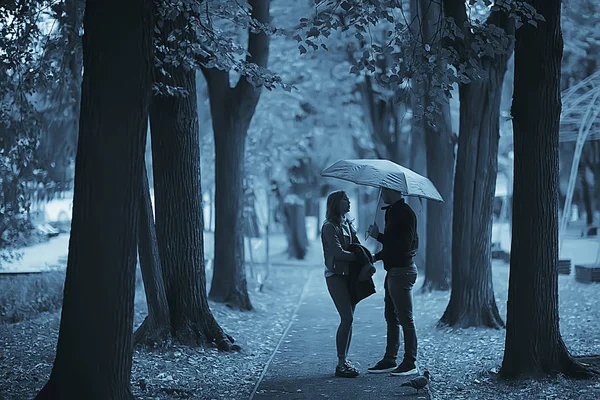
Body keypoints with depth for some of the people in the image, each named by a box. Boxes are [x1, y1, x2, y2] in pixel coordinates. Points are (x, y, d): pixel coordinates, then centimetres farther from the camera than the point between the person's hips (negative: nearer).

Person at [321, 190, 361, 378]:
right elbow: (338, 252, -16)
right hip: (336, 275, -8)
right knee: (347, 318, -13)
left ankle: (344, 360, 12)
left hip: (349, 275, 8)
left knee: (348, 318, 6)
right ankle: (341, 364, -9)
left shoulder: (348, 225, 18)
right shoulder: (329, 227, -8)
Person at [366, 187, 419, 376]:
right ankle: (389, 360, 20)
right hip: (394, 270, 11)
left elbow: (403, 245, -23)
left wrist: (378, 236, -15)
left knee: (405, 318, -5)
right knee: (391, 317, 14)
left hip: (401, 271, -11)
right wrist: (374, 258, 12)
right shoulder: (392, 211, 15)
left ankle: (410, 363, 0)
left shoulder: (404, 213, -16)